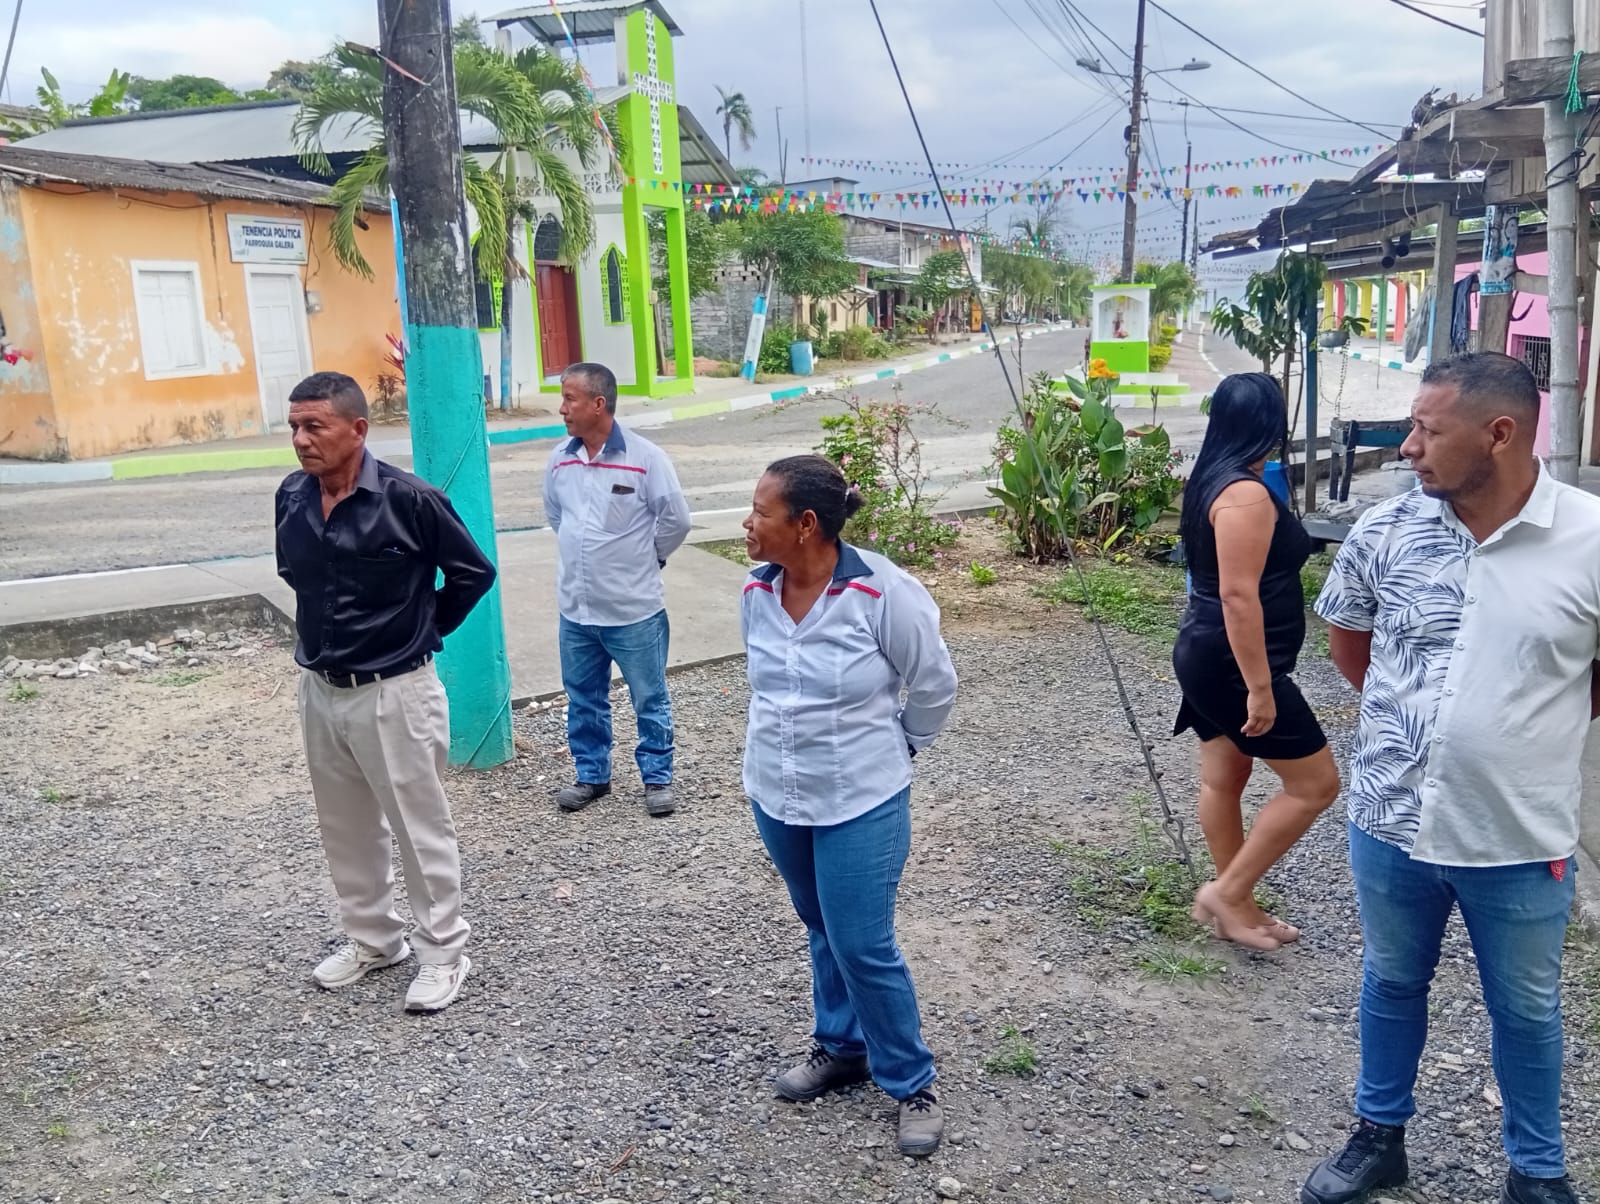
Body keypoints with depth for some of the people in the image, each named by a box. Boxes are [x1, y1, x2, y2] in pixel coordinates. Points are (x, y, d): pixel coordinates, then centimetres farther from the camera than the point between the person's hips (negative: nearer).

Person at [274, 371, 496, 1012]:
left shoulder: (408, 499, -18)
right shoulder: (291, 497, -1)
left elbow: (473, 572, -7)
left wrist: (424, 630, 0)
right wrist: (326, 628, 14)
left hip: (394, 692, -6)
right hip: (320, 690, 6)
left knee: (420, 828, 5)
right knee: (346, 828, 18)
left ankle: (443, 952, 21)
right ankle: (372, 939, 36)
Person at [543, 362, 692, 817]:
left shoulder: (644, 457, -15)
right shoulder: (560, 460, 1)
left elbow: (675, 519, -8)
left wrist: (644, 558, 2)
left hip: (635, 609, -5)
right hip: (576, 609, 5)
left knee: (649, 700, 8)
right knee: (583, 700, 16)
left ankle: (657, 779, 23)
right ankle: (591, 775, 32)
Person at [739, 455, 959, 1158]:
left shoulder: (883, 592, -22)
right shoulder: (757, 594, -6)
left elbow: (934, 684, -7)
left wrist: (895, 748, 5)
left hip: (860, 802, -5)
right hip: (774, 796, 5)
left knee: (864, 947, 0)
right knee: (823, 933, 20)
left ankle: (911, 1083, 20)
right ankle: (841, 1047, 40)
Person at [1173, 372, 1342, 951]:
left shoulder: (1211, 479, 9)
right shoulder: (1246, 494, -22)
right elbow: (1238, 595, -26)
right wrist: (1260, 686, -23)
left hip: (1207, 655, 10)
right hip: (1233, 664, -10)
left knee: (1223, 778, 16)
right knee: (1315, 783, 0)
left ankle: (1235, 905, 28)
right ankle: (1227, 891, 6)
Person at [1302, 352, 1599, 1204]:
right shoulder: (1386, 530, -7)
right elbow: (1344, 631, 12)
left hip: (1519, 835, -2)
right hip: (1390, 818, 2)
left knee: (1526, 1010, 18)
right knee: (1391, 984, 20)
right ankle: (1379, 1135, 42)